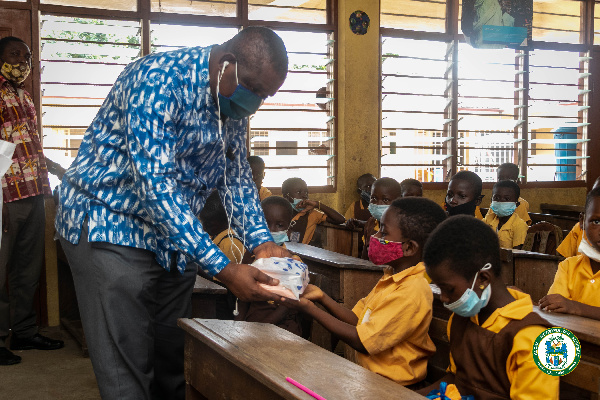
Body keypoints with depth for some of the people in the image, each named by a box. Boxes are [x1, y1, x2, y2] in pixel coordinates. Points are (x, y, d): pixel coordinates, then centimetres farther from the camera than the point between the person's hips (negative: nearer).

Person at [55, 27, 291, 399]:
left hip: (176, 233, 8)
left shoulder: (235, 101, 2)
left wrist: (262, 242, -8)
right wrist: (221, 268, -34)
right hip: (111, 225, -7)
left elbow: (236, 173, 8)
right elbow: (154, 182, -31)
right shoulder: (158, 79, -24)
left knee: (174, 368, 12)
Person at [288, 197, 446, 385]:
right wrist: (322, 297, -3)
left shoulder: (411, 292, -24)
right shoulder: (393, 276, 7)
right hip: (368, 373, 8)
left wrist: (309, 308, -16)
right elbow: (358, 319, 10)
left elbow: (362, 342, -21)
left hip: (389, 384, -8)